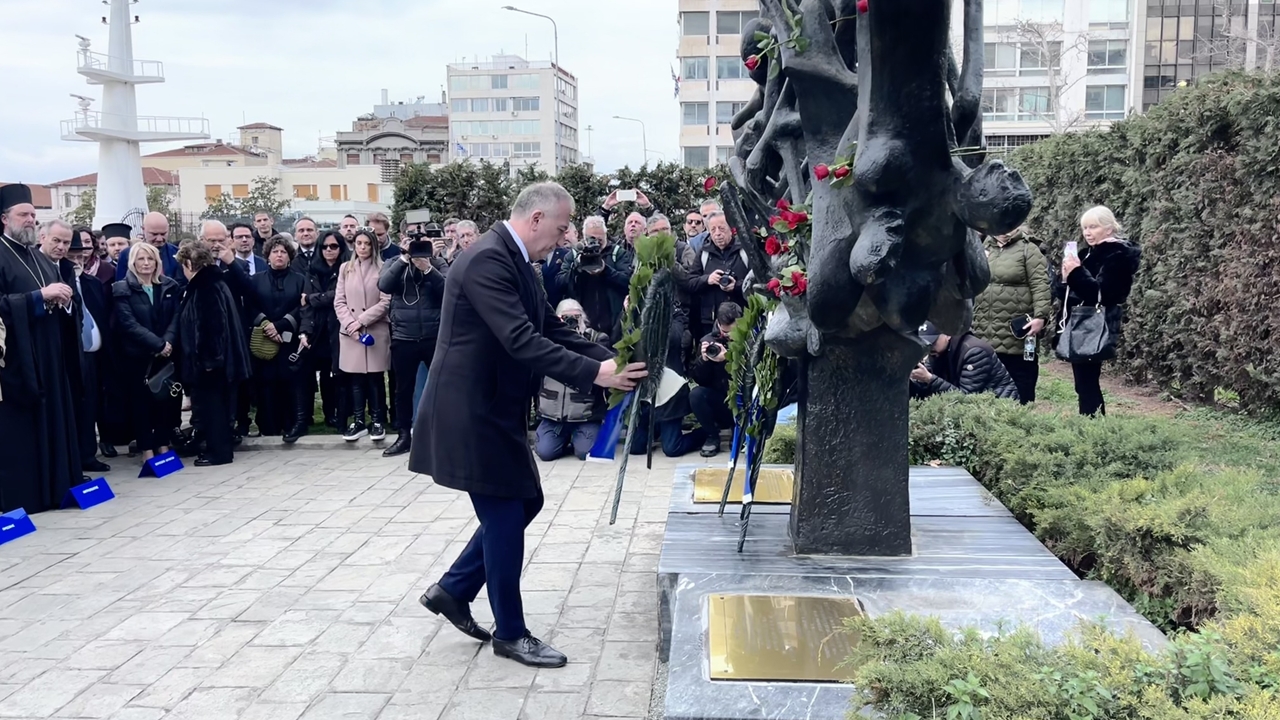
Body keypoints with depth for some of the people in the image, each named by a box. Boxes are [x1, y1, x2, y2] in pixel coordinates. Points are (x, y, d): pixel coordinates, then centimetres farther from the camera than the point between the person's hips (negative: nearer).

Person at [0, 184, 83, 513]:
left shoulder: (42, 260, 18)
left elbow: (65, 307, 21)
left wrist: (64, 298, -1)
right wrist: (40, 296, -22)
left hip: (51, 358, 8)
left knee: (54, 421, 10)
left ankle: (56, 489, 17)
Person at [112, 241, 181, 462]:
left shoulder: (170, 286, 9)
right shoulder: (122, 289, -2)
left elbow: (176, 317, 2)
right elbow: (128, 323, -11)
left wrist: (168, 342, -15)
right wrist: (157, 344, -18)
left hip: (166, 353, 3)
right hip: (137, 355, -3)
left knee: (166, 398, 5)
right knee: (140, 400, 2)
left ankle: (163, 444, 16)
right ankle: (147, 448, 9)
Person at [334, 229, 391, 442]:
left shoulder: (382, 268, -1)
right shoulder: (345, 268, 11)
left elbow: (386, 302, -7)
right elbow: (339, 301, 7)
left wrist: (362, 321, -11)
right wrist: (350, 323, -8)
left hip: (376, 331, -3)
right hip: (350, 332, 3)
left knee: (375, 378, 2)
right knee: (355, 379, 6)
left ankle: (377, 421, 11)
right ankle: (358, 421, 13)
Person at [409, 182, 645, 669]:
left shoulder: (513, 260, 10)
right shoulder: (488, 259, -22)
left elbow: (551, 329, 11)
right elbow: (521, 340, -30)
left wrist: (611, 358, -2)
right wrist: (594, 373, -30)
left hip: (494, 409, 10)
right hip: (472, 412, -10)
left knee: (523, 503, 16)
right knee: (505, 516, 0)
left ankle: (453, 590, 29)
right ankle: (510, 633, 17)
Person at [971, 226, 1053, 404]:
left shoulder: (1028, 250, -1)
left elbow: (1040, 285, -9)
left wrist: (1040, 316, -21)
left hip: (1017, 337, -5)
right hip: (984, 336, 5)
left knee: (1021, 393, 2)